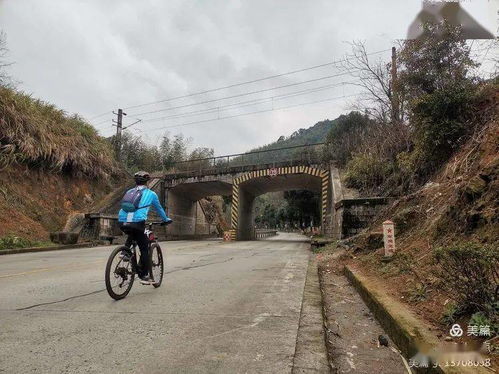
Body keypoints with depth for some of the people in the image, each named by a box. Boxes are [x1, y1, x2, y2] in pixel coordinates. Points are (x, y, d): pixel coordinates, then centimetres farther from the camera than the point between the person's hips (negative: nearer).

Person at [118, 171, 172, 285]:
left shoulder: (129, 192, 23)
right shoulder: (150, 193, 13)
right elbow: (159, 209, 26)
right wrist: (166, 220, 43)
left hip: (122, 222, 5)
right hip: (137, 223, -4)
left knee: (133, 234, 37)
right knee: (144, 249, 9)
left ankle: (125, 252, 18)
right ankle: (145, 276, 9)